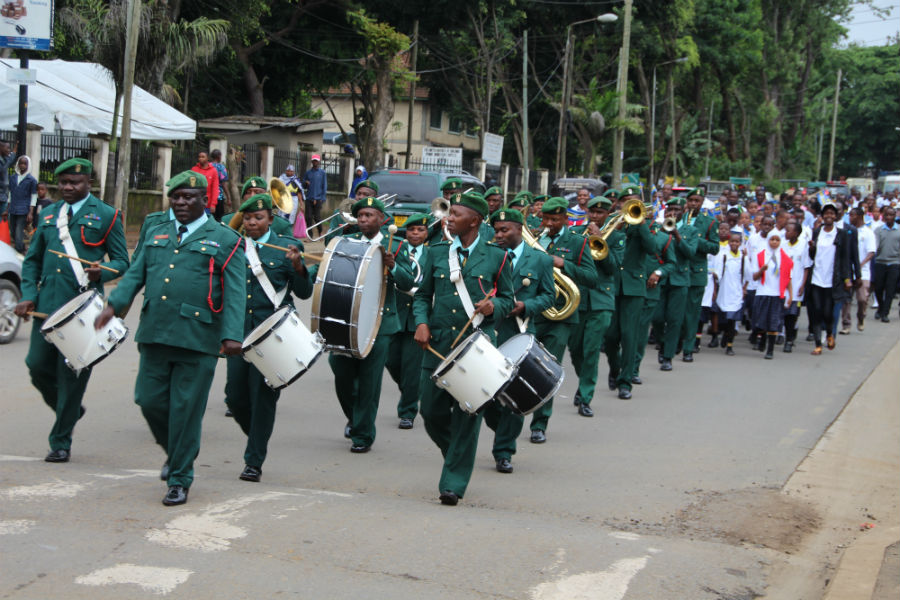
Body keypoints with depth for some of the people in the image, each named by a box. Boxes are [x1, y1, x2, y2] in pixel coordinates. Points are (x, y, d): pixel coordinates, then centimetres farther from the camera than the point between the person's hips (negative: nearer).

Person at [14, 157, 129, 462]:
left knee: (71, 374, -2)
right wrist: (29, 295, 3)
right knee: (37, 366, 2)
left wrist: (101, 272, -19)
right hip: (48, 305, 5)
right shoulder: (48, 214, 15)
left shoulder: (106, 216, 2)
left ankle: (61, 443, 9)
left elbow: (122, 261, 3)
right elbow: (32, 259, 18)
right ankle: (69, 411, 29)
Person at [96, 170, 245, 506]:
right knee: (149, 401, 6)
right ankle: (176, 451, 33)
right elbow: (135, 275, 14)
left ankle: (179, 480, 12)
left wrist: (232, 335, -18)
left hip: (197, 339, -5)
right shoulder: (157, 235, 18)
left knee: (186, 410, -1)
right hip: (154, 336, 5)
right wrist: (114, 304, -4)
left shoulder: (225, 240, 2)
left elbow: (235, 293, -6)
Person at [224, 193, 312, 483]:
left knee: (263, 398, -3)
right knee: (235, 396, 5)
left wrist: (298, 267, -17)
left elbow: (304, 293, 0)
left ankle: (254, 461, 6)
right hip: (239, 331, 3)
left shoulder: (285, 247, 1)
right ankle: (257, 440, 31)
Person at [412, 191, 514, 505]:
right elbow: (422, 295, 14)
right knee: (432, 412, 5)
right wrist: (421, 323, -4)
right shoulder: (436, 252, 9)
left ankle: (454, 483, 4)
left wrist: (493, 306, -13)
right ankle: (457, 458, 33)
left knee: (467, 415, -5)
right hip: (438, 343, 3)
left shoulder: (496, 257, 3)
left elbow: (507, 299, 9)